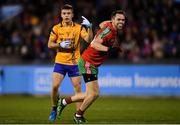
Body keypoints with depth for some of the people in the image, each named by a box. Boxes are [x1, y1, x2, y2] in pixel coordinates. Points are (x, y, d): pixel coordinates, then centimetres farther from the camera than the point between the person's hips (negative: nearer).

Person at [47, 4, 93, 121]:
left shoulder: (79, 27, -2)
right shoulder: (56, 28, 1)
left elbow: (88, 40, -13)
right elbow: (50, 44, 4)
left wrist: (89, 27, -28)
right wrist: (60, 44, -14)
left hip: (74, 62, 0)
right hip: (60, 62, 1)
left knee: (78, 88, -3)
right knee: (55, 86, -10)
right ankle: (54, 109, 11)